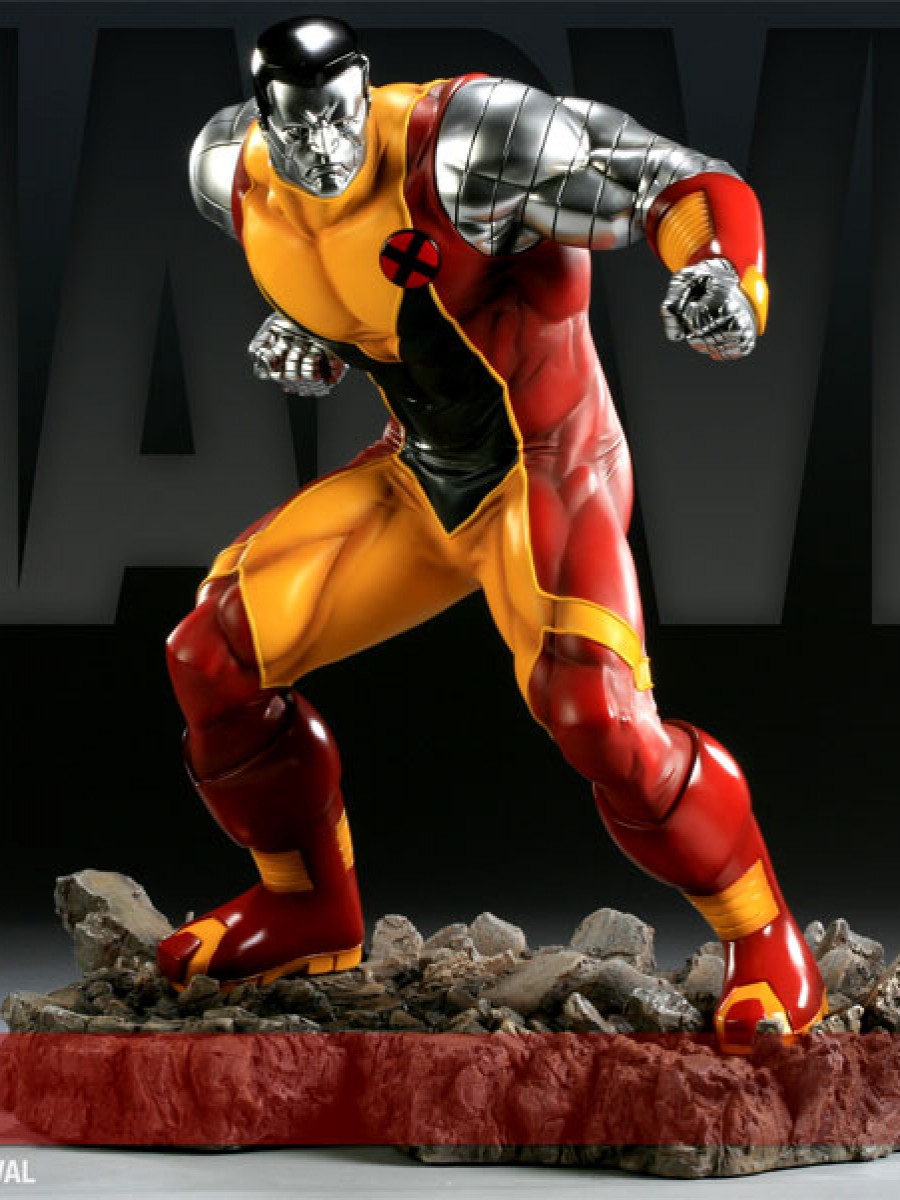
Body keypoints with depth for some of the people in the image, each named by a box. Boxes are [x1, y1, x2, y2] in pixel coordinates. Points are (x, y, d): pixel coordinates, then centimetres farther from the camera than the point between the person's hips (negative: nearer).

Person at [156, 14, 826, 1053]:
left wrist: (720, 273, -48)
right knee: (213, 654, 3)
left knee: (596, 717, -26)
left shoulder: (458, 146, -26)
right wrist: (296, 331, 0)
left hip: (547, 470, -7)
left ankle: (765, 942, 0)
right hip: (417, 477, 7)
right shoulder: (237, 177, -5)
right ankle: (306, 909, 25)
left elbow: (692, 188, -27)